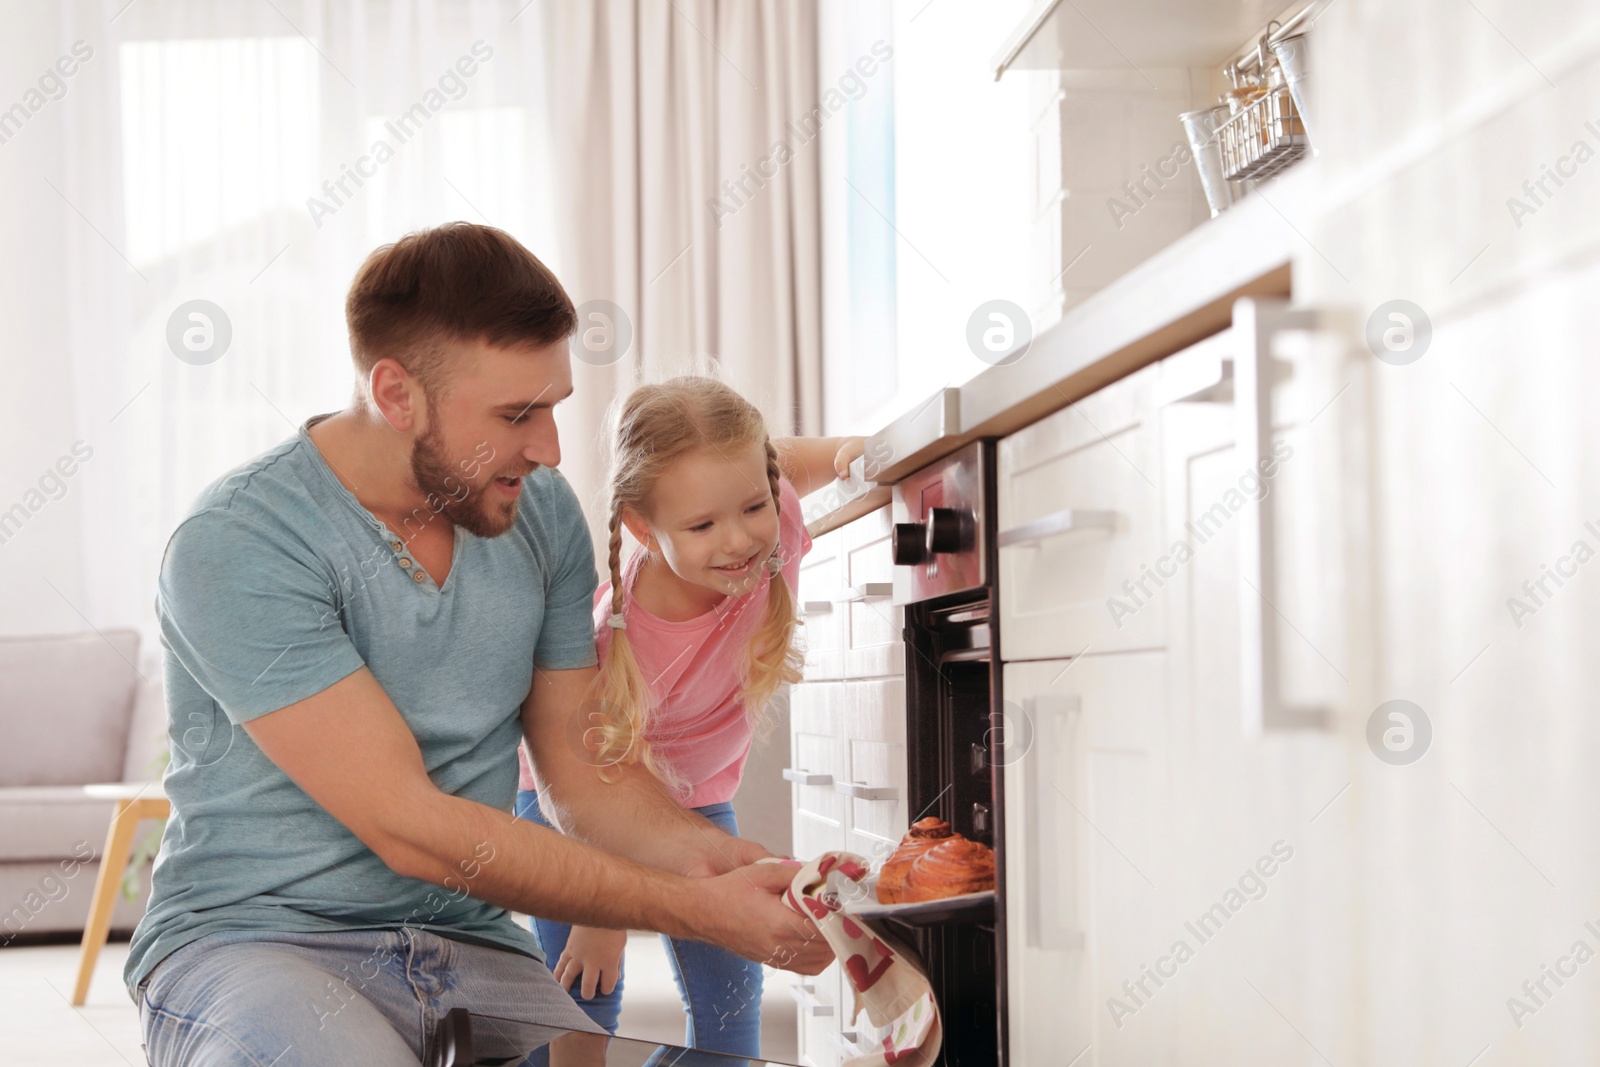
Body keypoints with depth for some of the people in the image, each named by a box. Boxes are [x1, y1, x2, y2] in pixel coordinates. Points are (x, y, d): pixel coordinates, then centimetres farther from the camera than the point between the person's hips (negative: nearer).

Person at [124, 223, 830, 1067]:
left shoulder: (541, 513, 3)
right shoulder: (237, 547, -17)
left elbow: (586, 773, 9)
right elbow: (411, 827, -21)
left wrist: (739, 866, -11)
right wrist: (695, 912, -21)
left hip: (471, 948, 5)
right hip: (251, 942, -4)